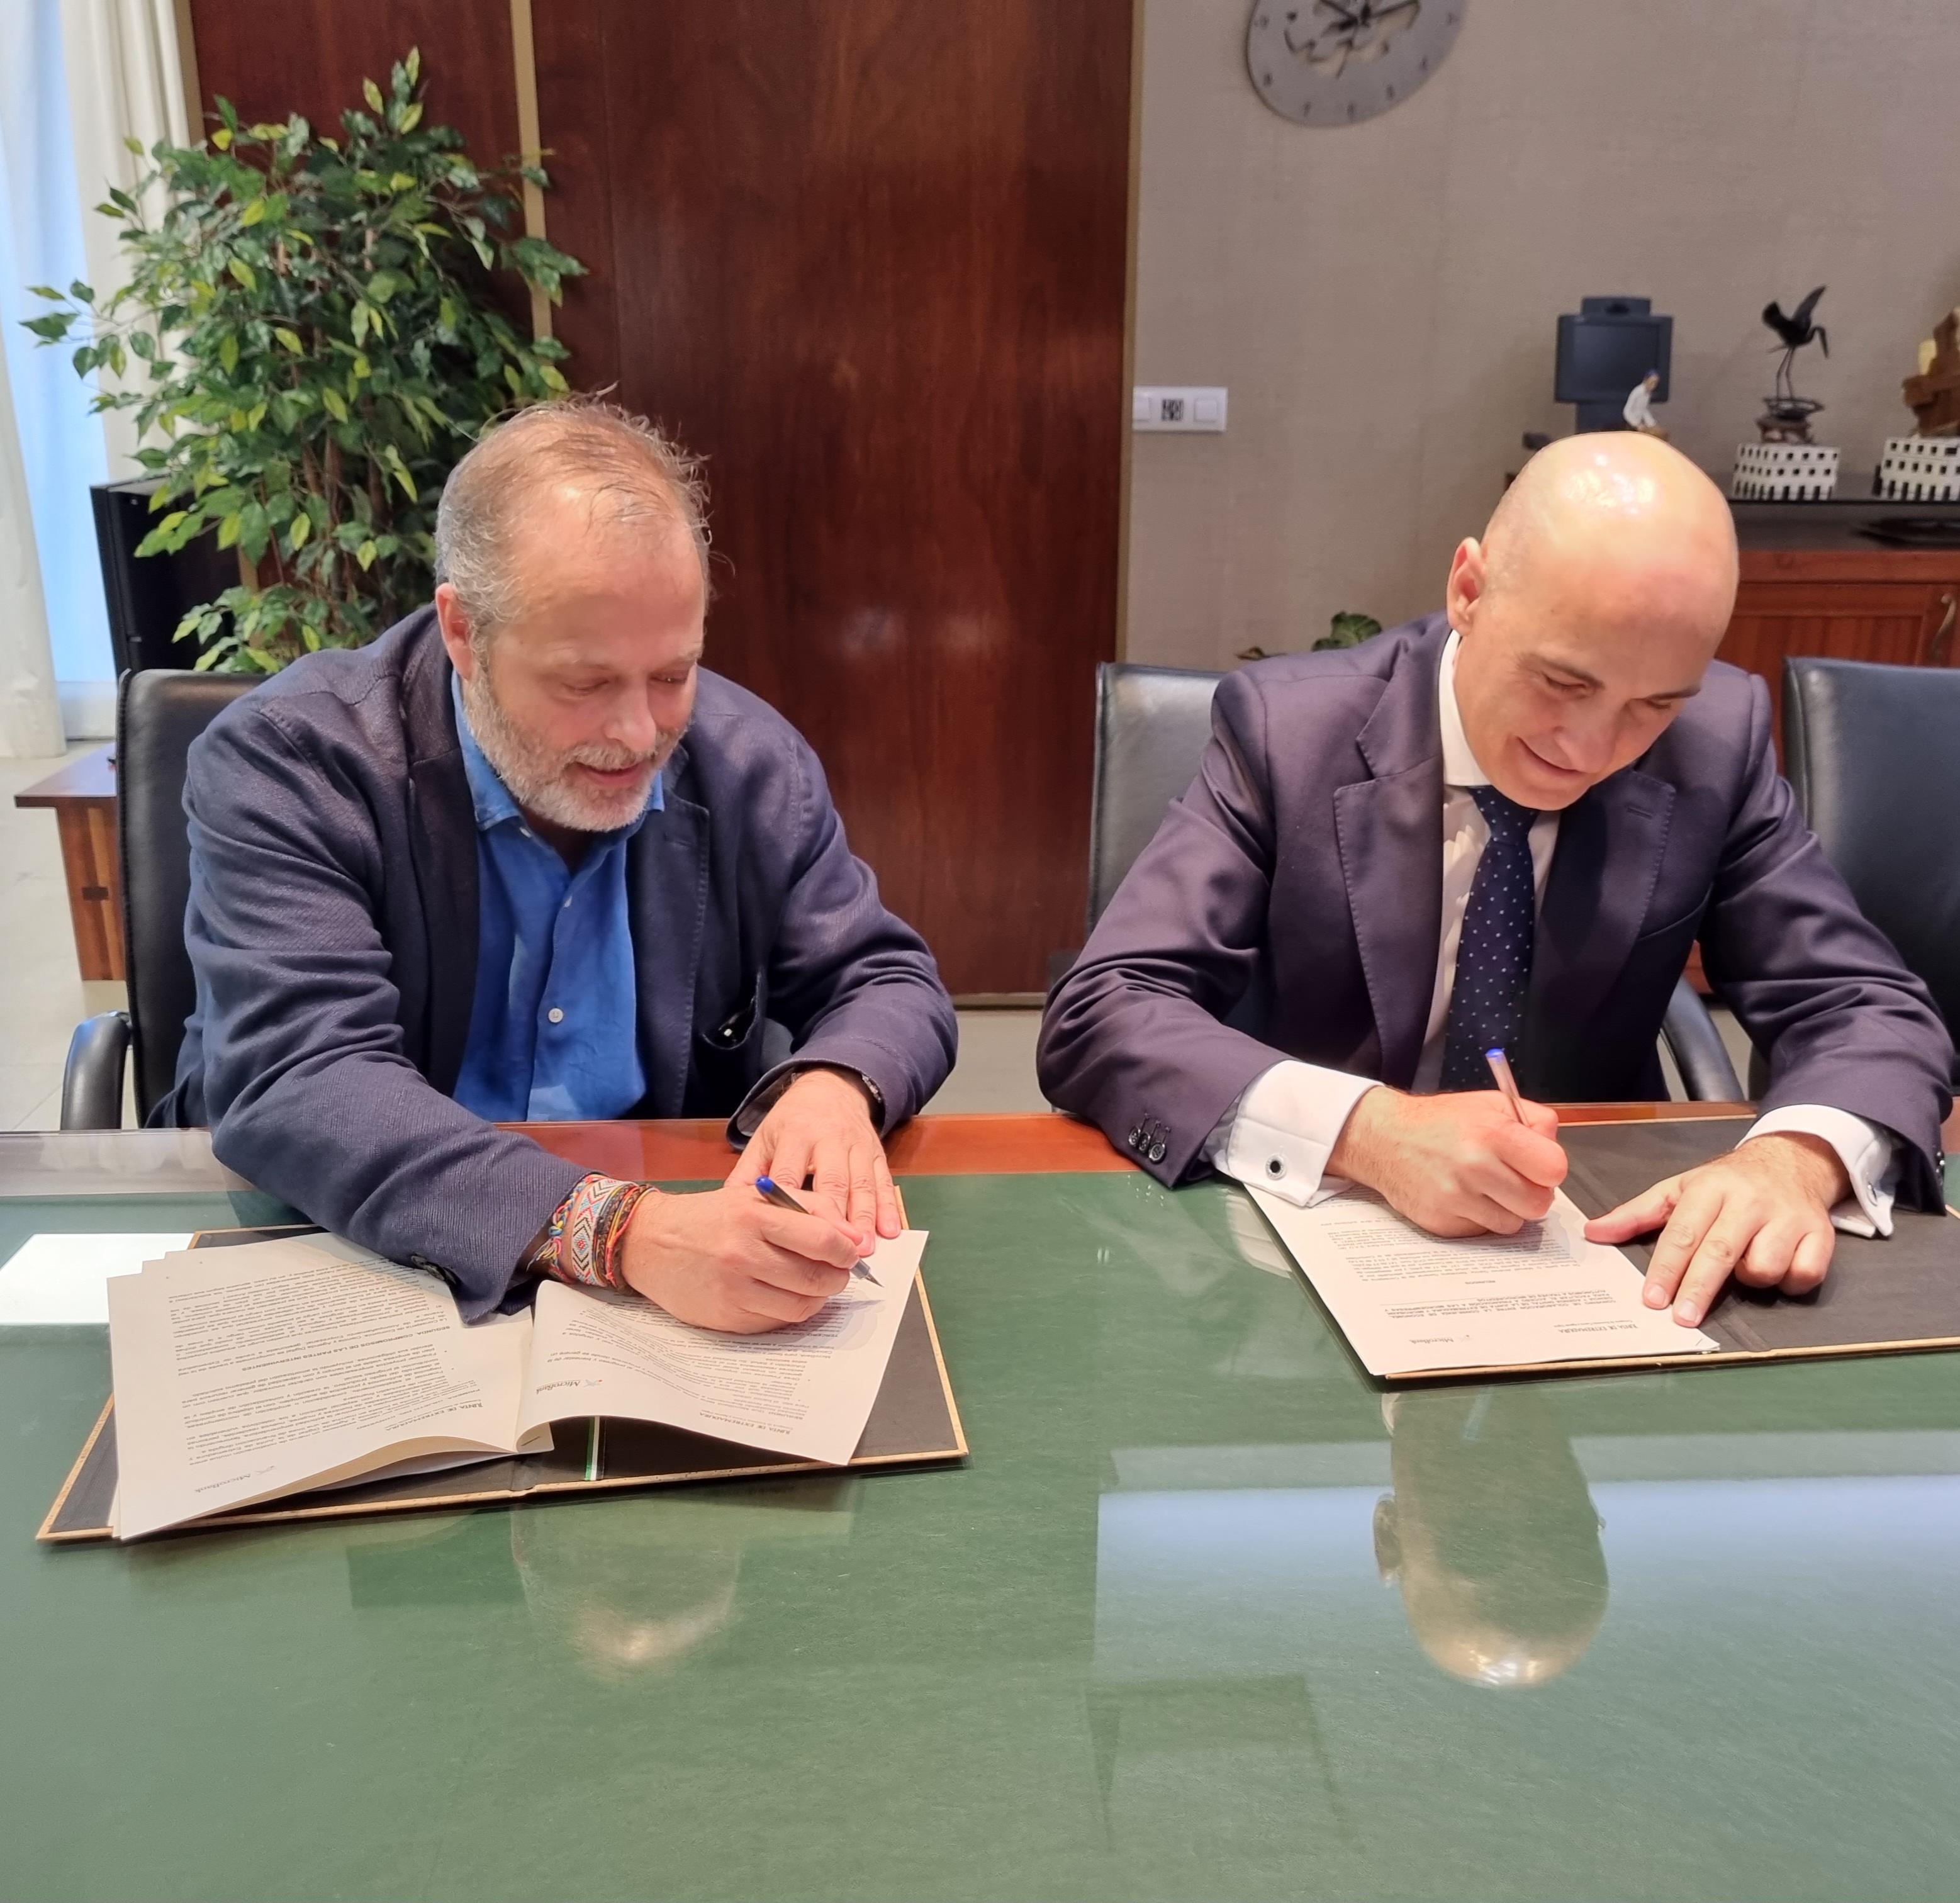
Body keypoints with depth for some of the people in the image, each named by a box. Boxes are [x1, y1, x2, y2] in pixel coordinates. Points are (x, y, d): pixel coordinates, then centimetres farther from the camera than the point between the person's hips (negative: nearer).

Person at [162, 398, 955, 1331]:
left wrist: (835, 1086, -20)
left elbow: (890, 982, 3)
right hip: (353, 1279, -2)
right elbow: (294, 1087, -25)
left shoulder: (750, 760, -3)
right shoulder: (284, 764, -14)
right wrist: (619, 1229, -38)